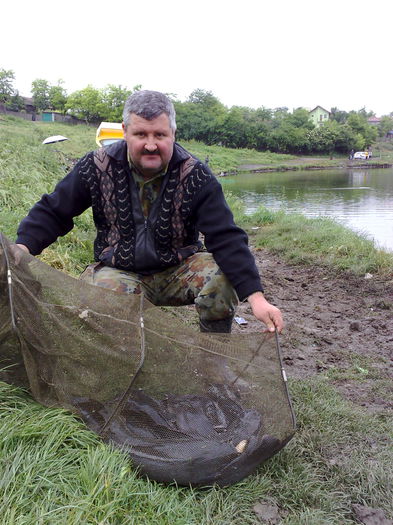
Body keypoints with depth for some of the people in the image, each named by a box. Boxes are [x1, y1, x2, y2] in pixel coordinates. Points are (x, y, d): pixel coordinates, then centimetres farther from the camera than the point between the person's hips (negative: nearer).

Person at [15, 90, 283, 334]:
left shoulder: (195, 176, -13)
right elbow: (53, 211, 3)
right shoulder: (97, 167, -8)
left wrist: (256, 297, -29)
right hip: (120, 273, 0)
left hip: (179, 270, 0)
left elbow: (226, 237, -19)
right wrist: (21, 248, -16)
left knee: (222, 275, -29)